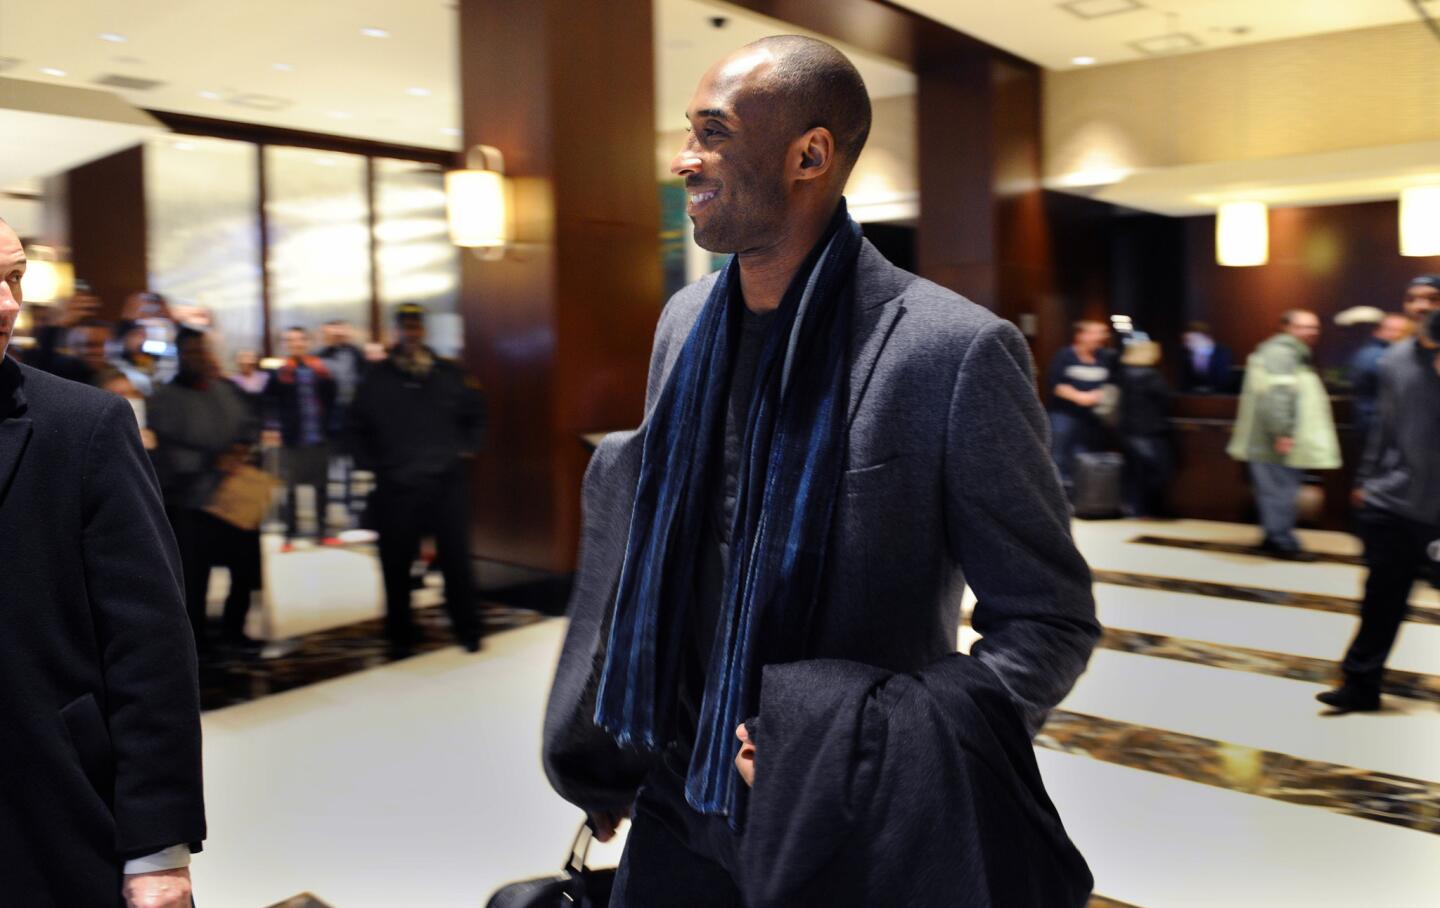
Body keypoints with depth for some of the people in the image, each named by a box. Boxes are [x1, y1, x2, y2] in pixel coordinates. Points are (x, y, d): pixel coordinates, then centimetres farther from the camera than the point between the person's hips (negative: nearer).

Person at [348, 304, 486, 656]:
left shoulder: (449, 373, 5)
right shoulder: (376, 377, 2)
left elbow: (475, 414, 17)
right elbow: (358, 426, 11)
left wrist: (465, 450, 8)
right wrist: (371, 464, 3)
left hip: (447, 481, 0)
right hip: (395, 485, 0)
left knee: (456, 558, 4)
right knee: (396, 564, 6)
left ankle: (467, 630, 15)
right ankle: (400, 635, 20)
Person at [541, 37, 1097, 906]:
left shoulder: (954, 352, -19)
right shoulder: (686, 321, -1)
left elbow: (1049, 621, -13)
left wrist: (866, 753, -23)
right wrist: (617, 747, 9)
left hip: (851, 832, -4)